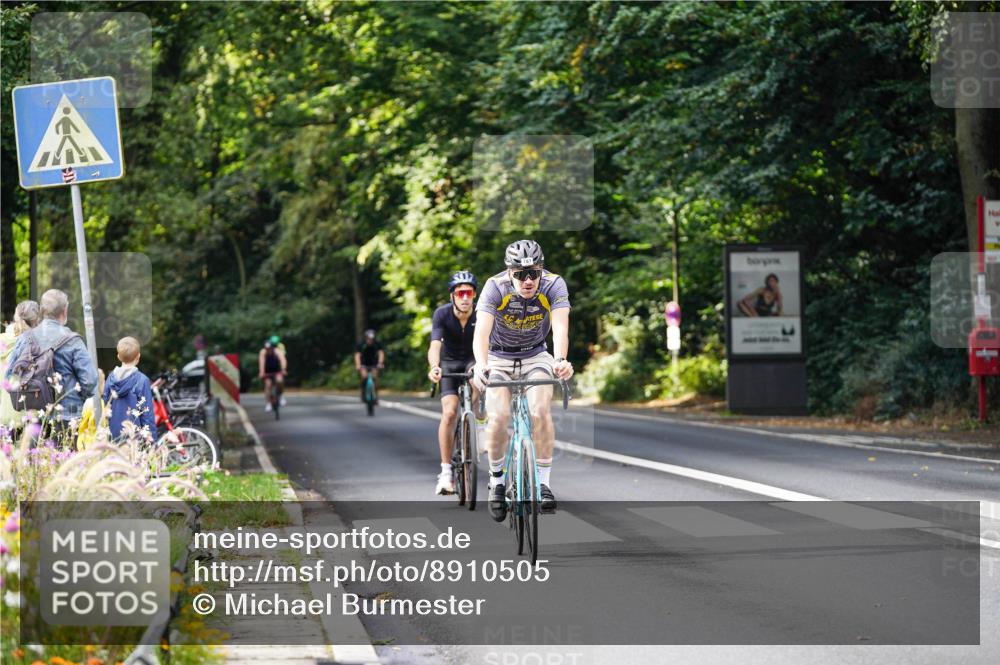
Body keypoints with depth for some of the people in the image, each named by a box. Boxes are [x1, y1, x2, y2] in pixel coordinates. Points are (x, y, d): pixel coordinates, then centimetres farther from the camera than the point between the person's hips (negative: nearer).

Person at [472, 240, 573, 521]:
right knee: (499, 417, -21)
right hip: (499, 358, 0)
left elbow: (560, 327, -38)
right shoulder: (495, 287, -26)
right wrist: (481, 365, -58)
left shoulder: (553, 284, -23)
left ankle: (544, 482, -12)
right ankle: (497, 477, 4)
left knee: (540, 411, -25)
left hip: (535, 357, 1)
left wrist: (560, 360, -57)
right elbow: (481, 331, -38)